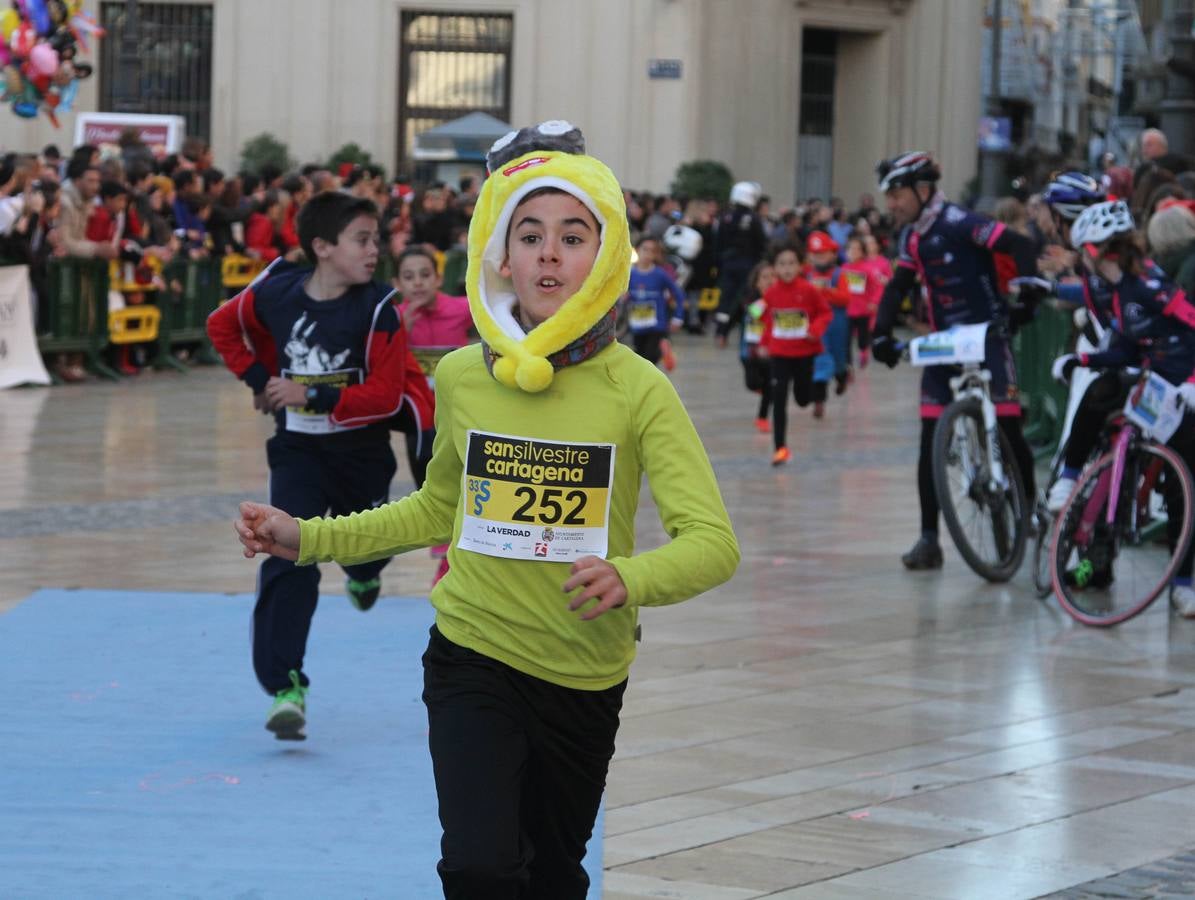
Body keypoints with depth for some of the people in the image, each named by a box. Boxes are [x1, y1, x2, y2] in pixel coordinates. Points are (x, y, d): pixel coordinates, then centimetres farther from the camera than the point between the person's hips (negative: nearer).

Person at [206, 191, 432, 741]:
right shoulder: (275, 292, -11)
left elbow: (385, 395, -20)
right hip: (297, 452, 0)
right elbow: (222, 326, 10)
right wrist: (260, 378, -2)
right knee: (289, 561, -15)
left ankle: (362, 572, 63)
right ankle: (285, 686, -16)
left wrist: (312, 395, -26)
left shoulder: (377, 309, -17)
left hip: (362, 453, 0)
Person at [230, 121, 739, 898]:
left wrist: (629, 579, -38)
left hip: (586, 680, 0)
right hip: (474, 659, 0)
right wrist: (307, 538, 10)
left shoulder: (638, 389, -12)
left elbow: (713, 542, -18)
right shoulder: (461, 377, -4)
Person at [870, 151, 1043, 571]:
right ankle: (929, 538, -2)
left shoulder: (958, 222, -15)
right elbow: (898, 287, 18)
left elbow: (1020, 247, -22)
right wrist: (882, 334, 4)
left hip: (987, 337, -7)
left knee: (1007, 429, -7)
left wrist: (1026, 299, -31)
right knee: (930, 441, -2)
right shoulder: (912, 237, 10)